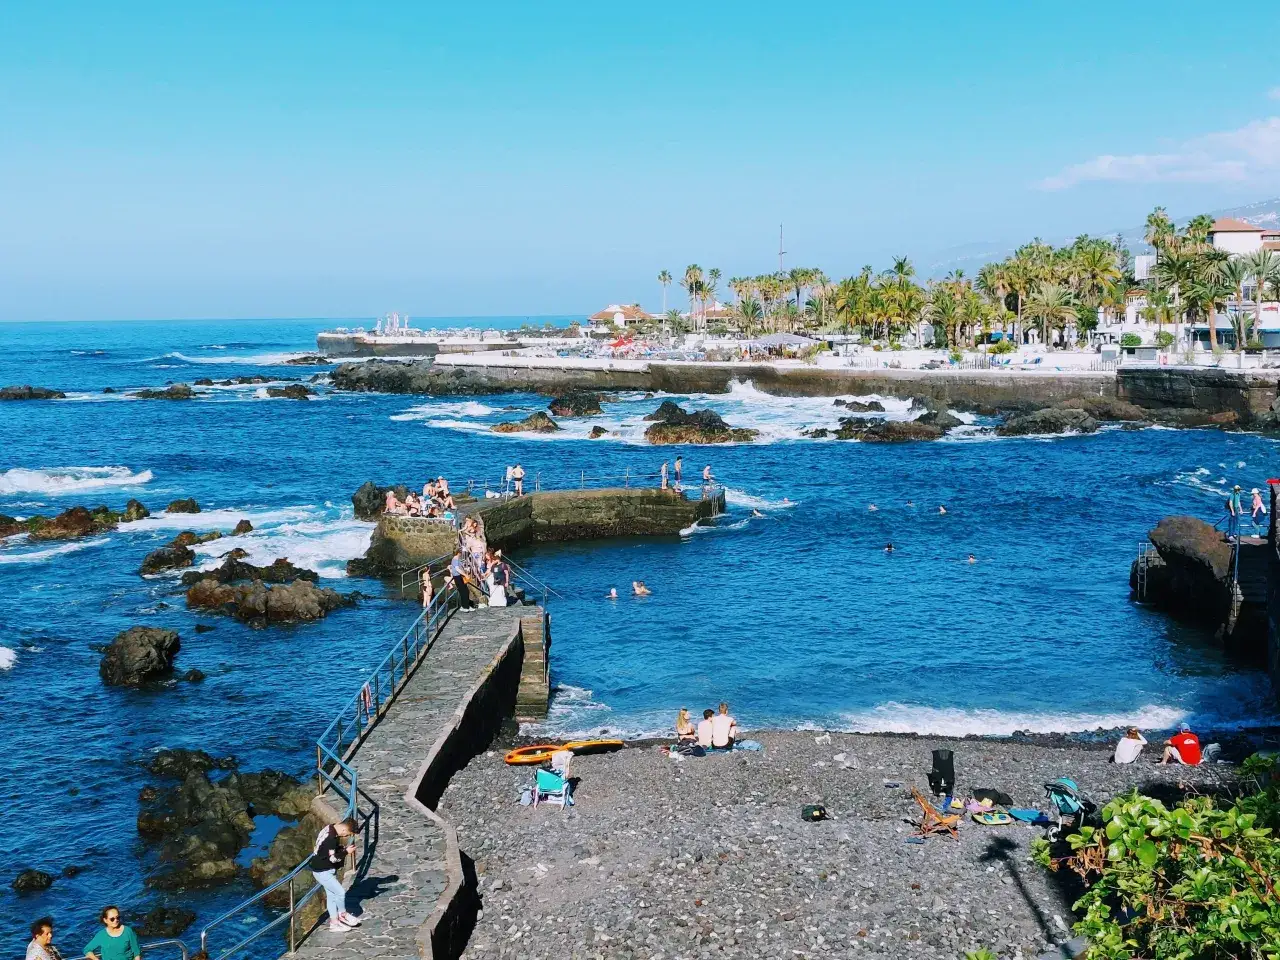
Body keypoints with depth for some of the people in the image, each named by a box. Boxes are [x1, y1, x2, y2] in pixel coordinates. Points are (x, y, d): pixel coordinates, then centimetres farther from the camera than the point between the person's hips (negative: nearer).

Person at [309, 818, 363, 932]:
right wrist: (346, 852, -17)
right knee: (340, 892, -3)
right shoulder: (331, 838, -30)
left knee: (331, 895, 15)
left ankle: (334, 922, 22)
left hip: (327, 869, 10)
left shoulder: (331, 829, 1)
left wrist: (344, 848, 0)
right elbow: (333, 858, -26)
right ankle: (343, 914, 20)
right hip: (322, 871, -10)